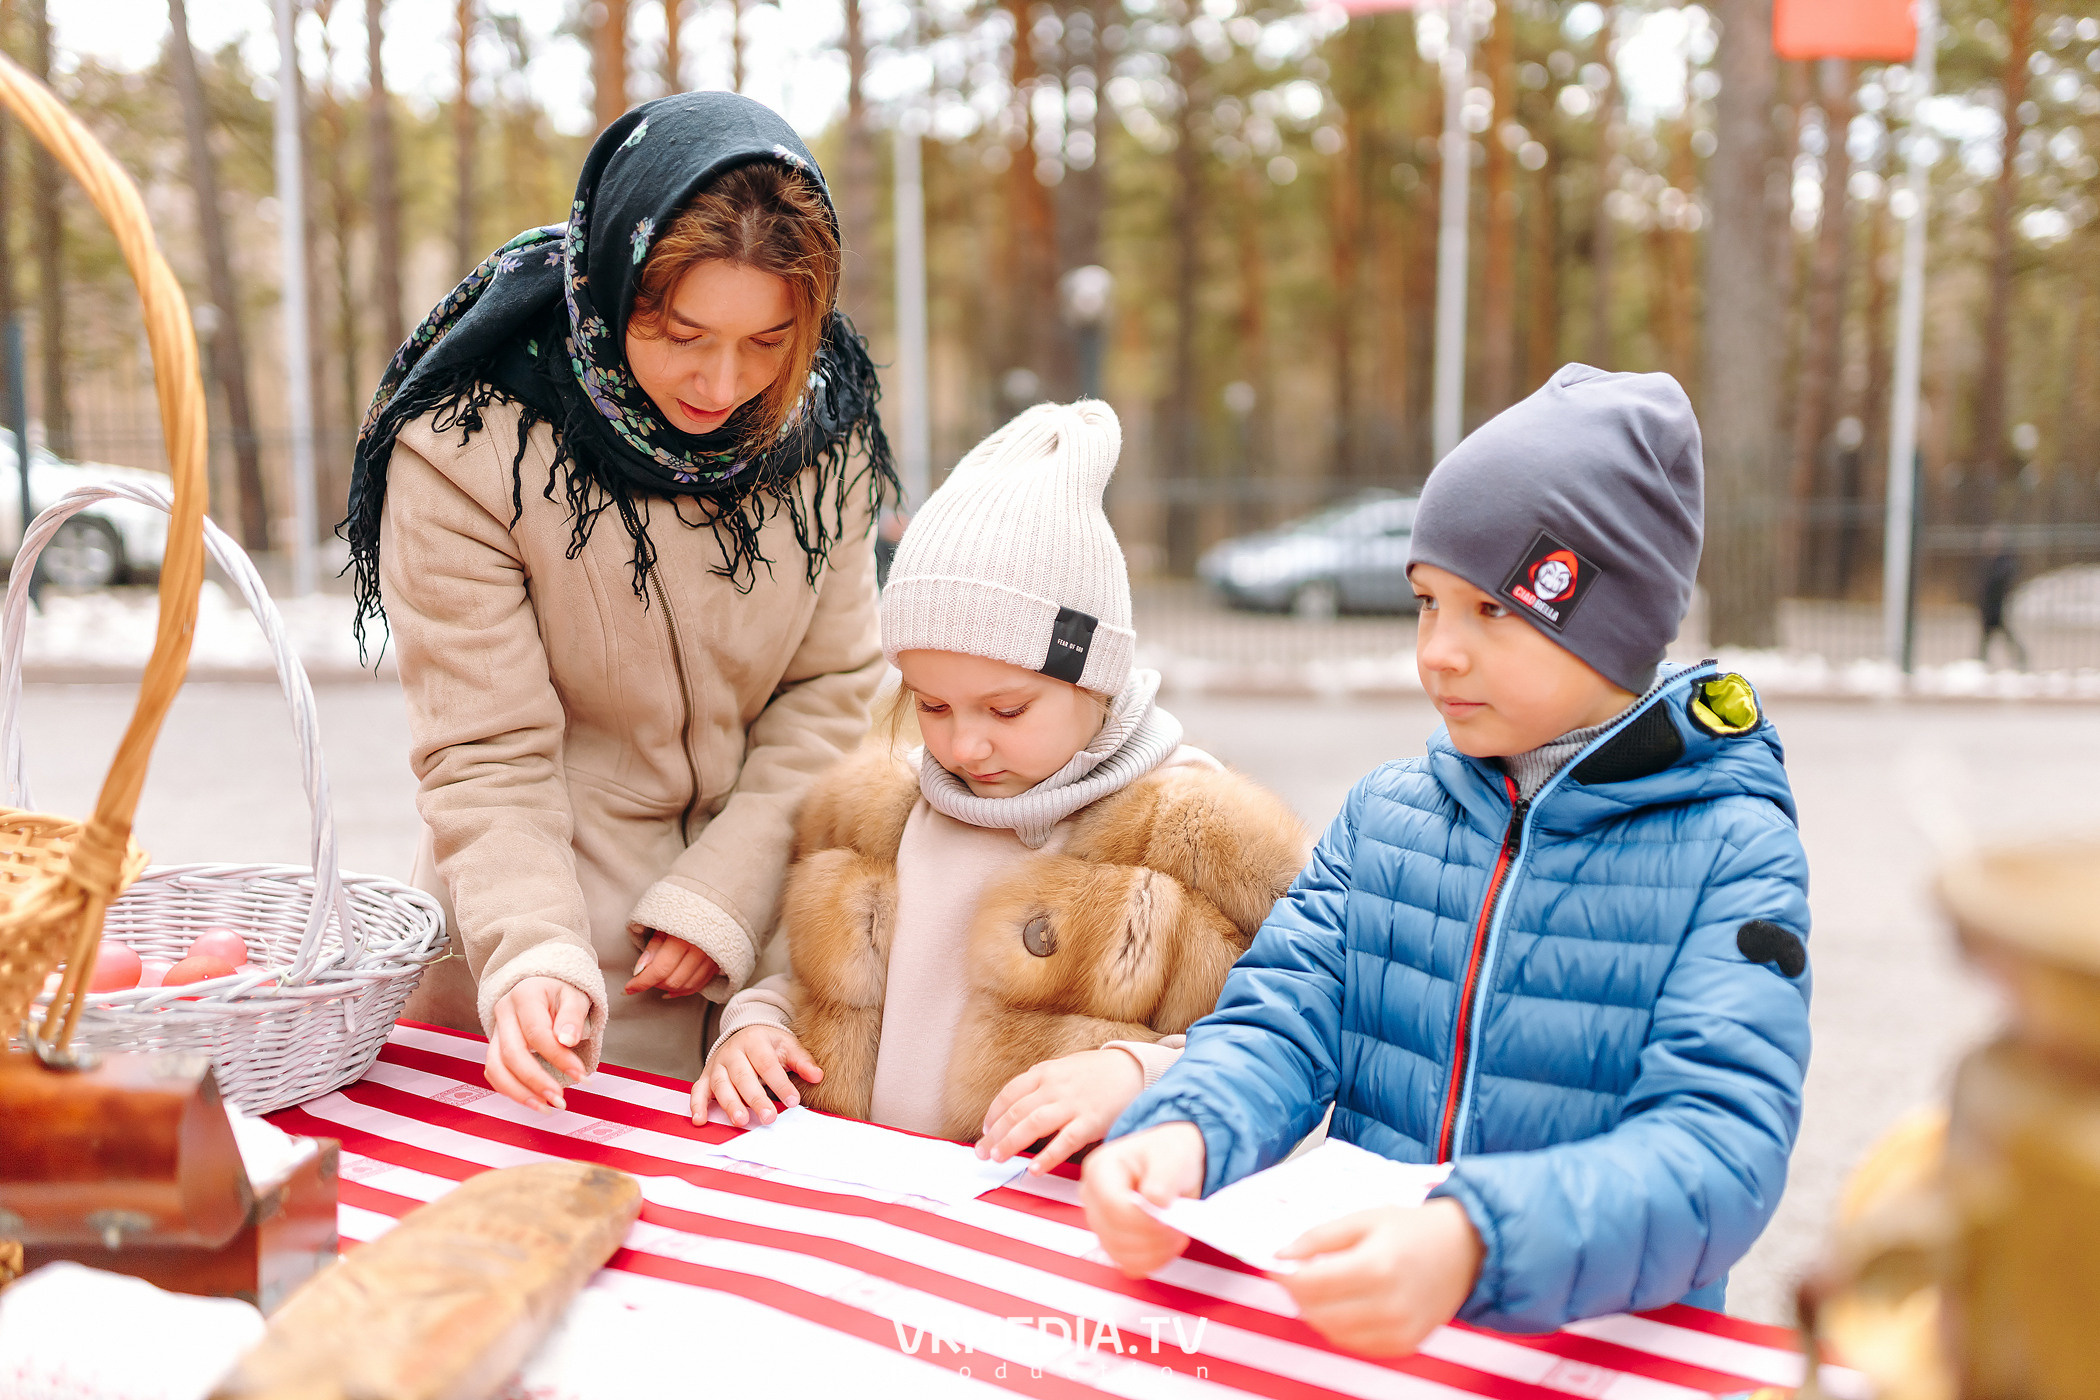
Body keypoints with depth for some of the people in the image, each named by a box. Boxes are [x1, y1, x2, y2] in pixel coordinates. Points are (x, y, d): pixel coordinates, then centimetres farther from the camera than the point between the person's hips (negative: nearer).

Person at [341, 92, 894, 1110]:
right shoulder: (464, 451, -17)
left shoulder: (821, 423, -7)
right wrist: (531, 952, -30)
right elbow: (485, 757, -16)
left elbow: (830, 688, -3)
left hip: (766, 923, 3)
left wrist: (726, 894, -12)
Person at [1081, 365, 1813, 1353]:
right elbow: (1280, 1023, 0)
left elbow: (1718, 1149, -18)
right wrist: (1184, 1135, -22)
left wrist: (1471, 1247, -36)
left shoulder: (1731, 853, -6)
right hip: (1352, 1321, 3)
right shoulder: (1384, 814, 7)